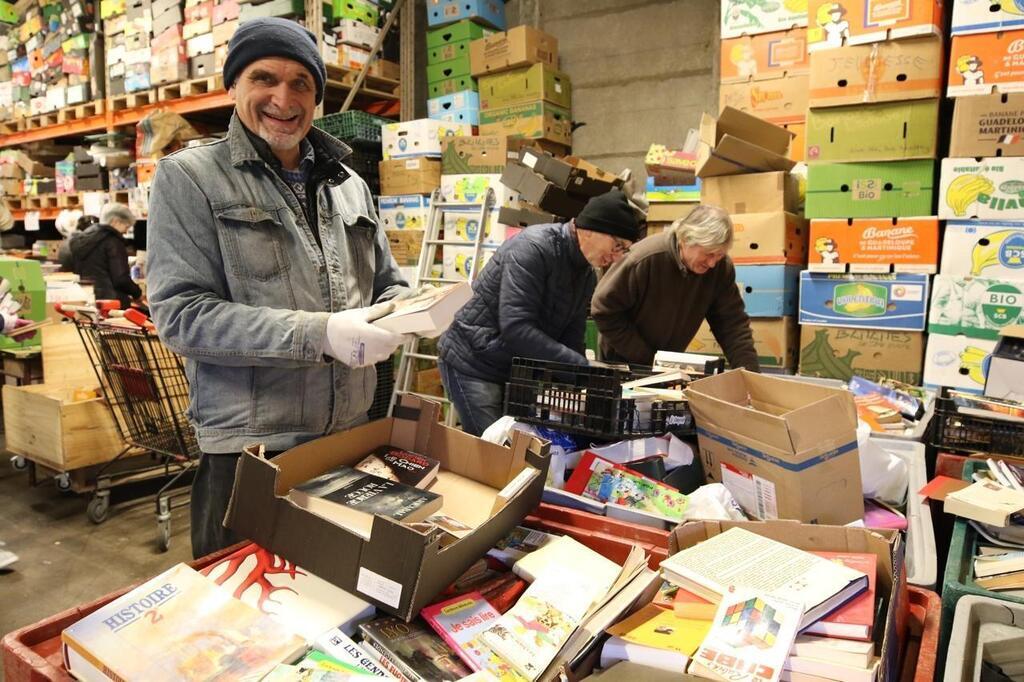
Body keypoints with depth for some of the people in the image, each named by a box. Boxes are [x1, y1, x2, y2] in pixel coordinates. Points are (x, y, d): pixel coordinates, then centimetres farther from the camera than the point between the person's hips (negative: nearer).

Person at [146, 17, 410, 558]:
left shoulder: (350, 185, 10)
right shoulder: (188, 178, -4)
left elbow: (389, 285, 16)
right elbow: (180, 314, -14)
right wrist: (319, 333, -25)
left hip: (352, 434, 5)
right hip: (248, 449, -4)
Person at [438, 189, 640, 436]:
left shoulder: (587, 276, 6)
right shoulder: (534, 247, -21)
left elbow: (570, 341, 5)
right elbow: (516, 328, -29)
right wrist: (583, 366, -29)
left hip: (517, 370, 8)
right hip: (473, 363, -8)